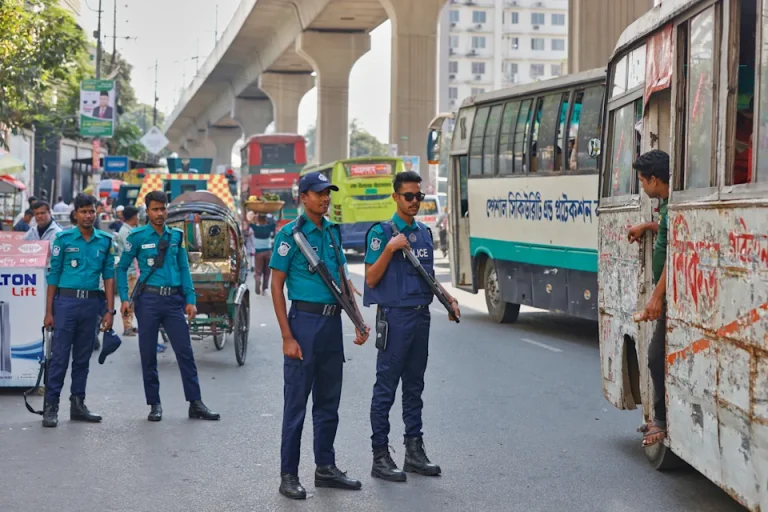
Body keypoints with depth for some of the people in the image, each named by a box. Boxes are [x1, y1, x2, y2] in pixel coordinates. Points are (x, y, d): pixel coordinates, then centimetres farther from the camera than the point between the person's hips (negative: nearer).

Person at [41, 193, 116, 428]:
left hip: (91, 303, 3)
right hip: (66, 300, -3)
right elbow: (53, 275, 0)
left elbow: (109, 276, 8)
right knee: (59, 356, -5)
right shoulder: (64, 239, -1)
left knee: (83, 357, 11)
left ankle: (77, 405, 18)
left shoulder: (105, 241, 7)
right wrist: (49, 311, -4)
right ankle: (51, 406, -1)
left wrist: (109, 310, 2)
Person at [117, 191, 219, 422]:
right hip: (149, 299, -2)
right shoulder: (137, 236, 0)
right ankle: (154, 405, 14)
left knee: (185, 351, 0)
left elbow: (184, 269, 10)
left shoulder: (176, 236, 9)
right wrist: (124, 299, -6)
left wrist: (190, 300, 2)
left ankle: (195, 404, 4)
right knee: (148, 354, 4)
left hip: (174, 299, 2)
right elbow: (122, 267, 3)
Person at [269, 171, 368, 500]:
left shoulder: (333, 232, 11)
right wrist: (287, 337, -15)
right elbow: (276, 286, -10)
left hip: (332, 323, 7)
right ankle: (288, 475, 6)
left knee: (328, 403, 13)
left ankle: (325, 469, 23)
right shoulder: (290, 234, -9)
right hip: (304, 321, -7)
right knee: (296, 404, -1)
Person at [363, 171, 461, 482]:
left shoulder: (424, 233, 13)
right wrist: (390, 249, -22)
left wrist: (447, 297, 8)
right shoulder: (381, 232, -7)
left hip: (421, 316, 7)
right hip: (395, 316, -7)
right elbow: (371, 280, -11)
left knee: (414, 386, 12)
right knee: (386, 387, -2)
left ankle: (414, 450, 18)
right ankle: (380, 456, 2)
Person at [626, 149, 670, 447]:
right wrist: (647, 227, 20)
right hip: (667, 295, 10)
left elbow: (674, 252, -23)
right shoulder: (667, 204, 13)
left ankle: (664, 421, 0)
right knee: (659, 356, 14)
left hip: (670, 296, -10)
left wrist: (657, 296, -24)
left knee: (658, 356, -7)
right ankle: (661, 418, 21)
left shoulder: (673, 206, -18)